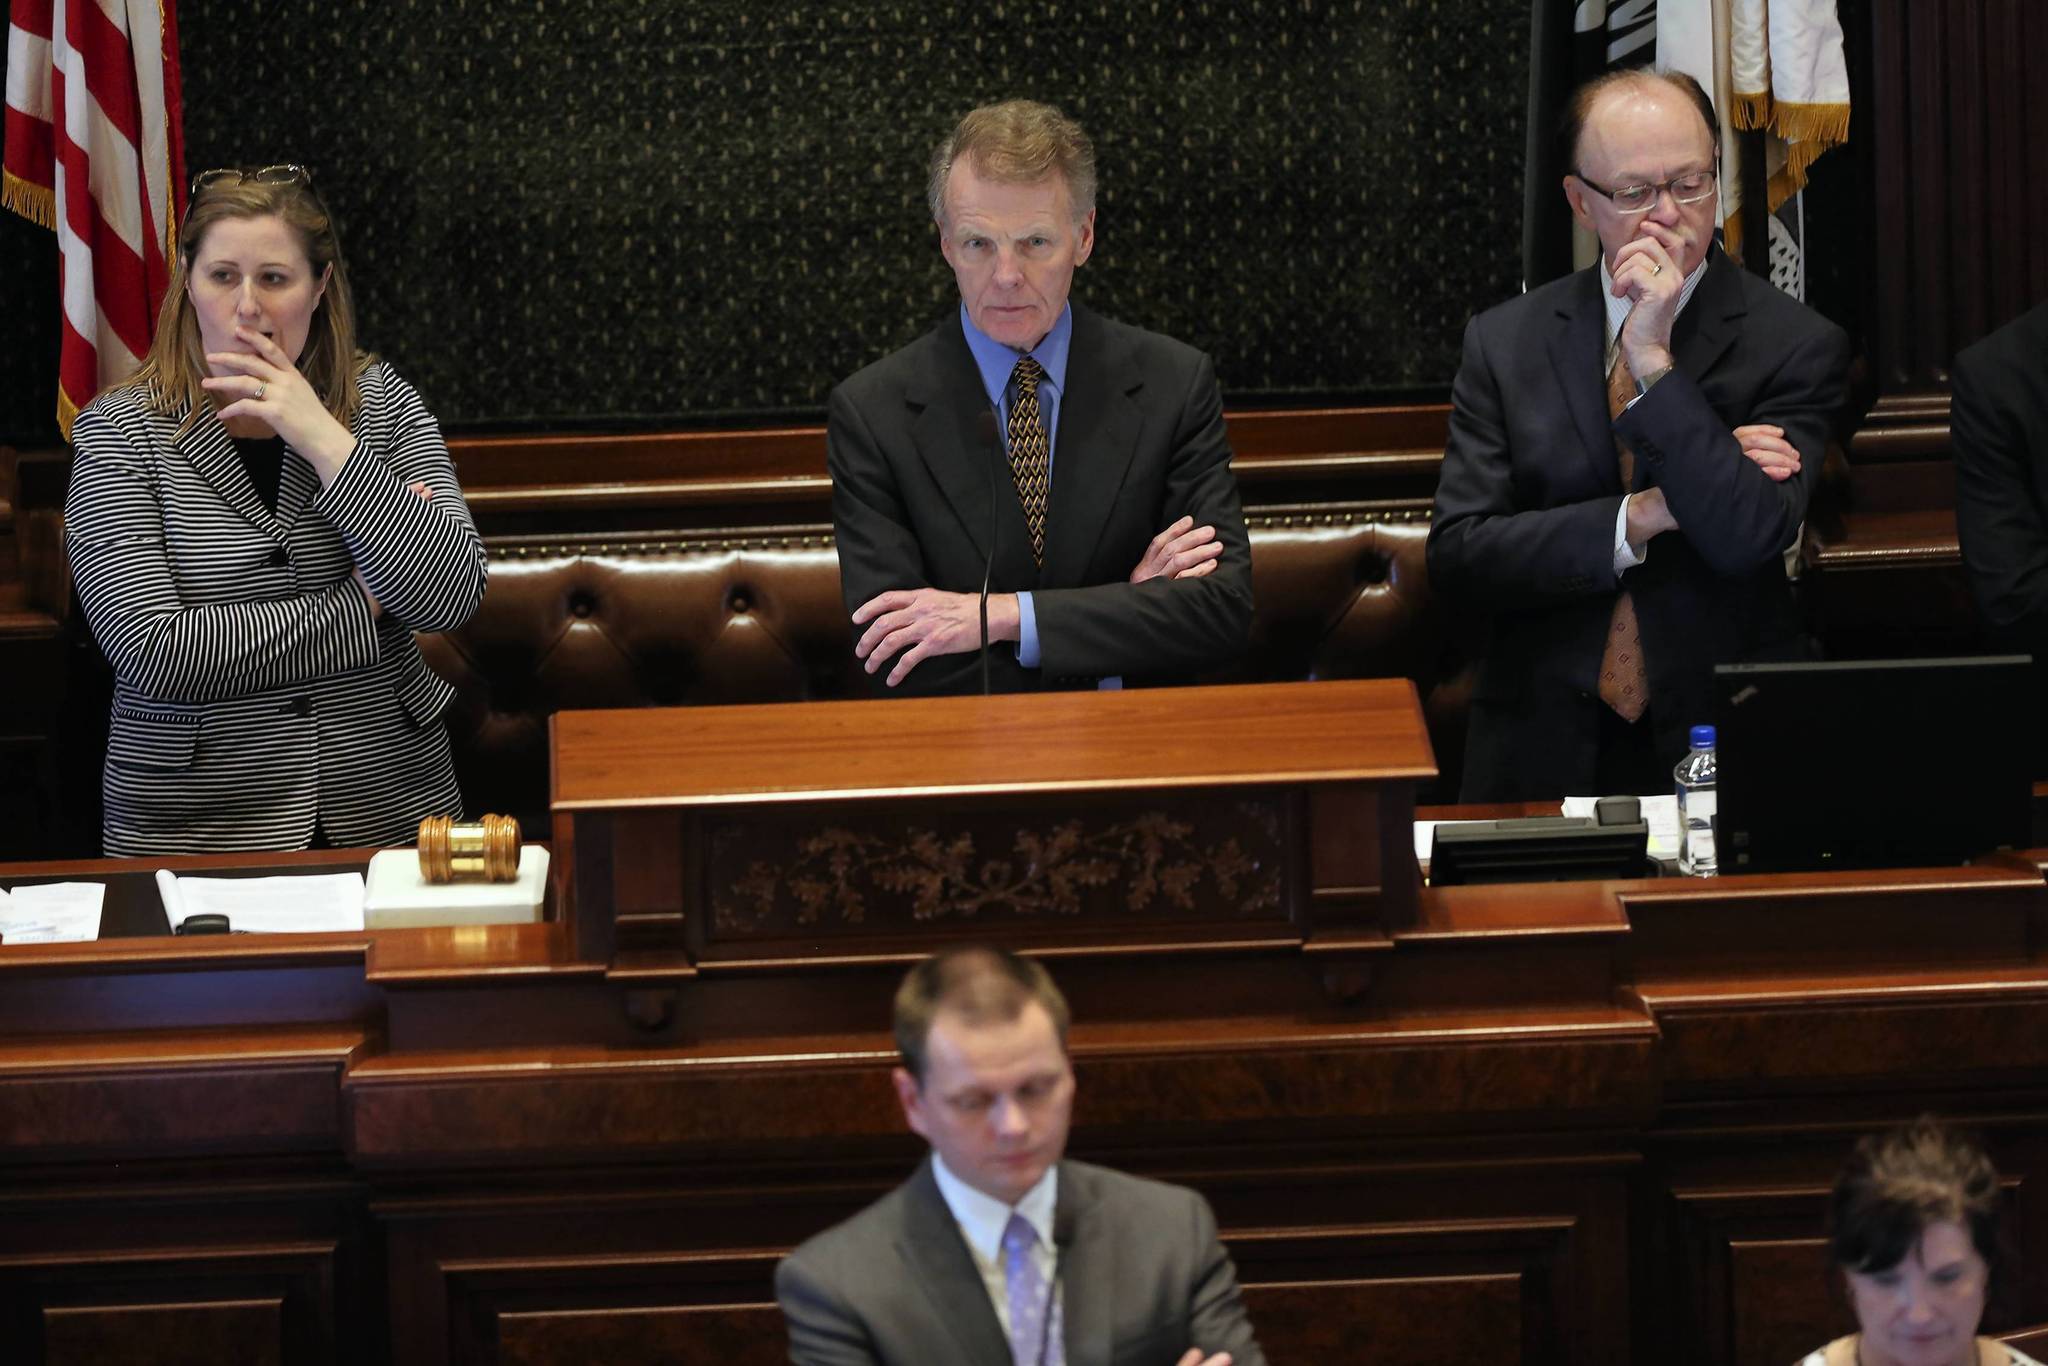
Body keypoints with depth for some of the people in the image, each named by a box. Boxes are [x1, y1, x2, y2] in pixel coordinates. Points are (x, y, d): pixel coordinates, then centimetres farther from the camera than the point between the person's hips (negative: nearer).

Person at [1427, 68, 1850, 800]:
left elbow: (1747, 539, -13)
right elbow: (1456, 554, -1)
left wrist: (1653, 360, -15)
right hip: (1546, 747, 1)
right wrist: (1642, 517, -11)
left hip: (1726, 750, -1)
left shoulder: (1794, 345, 1)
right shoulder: (1504, 341, 7)